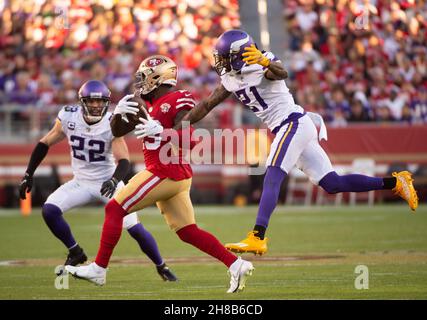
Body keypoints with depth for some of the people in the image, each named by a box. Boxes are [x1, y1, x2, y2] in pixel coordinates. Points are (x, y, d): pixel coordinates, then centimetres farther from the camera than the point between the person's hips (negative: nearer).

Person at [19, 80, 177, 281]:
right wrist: (28, 175, 0)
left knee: (135, 229, -10)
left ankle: (161, 267, 14)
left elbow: (124, 161, -22)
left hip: (108, 184, -3)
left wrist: (114, 180, -43)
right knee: (49, 210, -19)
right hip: (81, 183, 3)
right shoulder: (68, 117, -11)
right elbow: (45, 144, 2)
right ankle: (75, 253, 3)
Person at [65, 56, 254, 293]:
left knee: (114, 209, -5)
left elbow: (192, 140, -18)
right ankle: (237, 265, 6)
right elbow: (117, 131, 18)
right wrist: (119, 113, -2)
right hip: (171, 175, 9)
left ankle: (99, 270, -2)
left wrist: (161, 132, -27)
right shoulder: (147, 104, 15)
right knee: (188, 232, 8)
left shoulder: (178, 101, -11)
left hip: (167, 173, -9)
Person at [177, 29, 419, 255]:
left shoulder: (263, 64, -13)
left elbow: (282, 73, -35)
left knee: (272, 180, -20)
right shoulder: (231, 78, 12)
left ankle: (257, 238, -29)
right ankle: (394, 182, 12)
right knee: (332, 184, 6)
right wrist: (179, 127, 12)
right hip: (286, 128, 9)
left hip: (293, 123, -9)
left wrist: (265, 62, -57)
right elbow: (207, 105, 17)